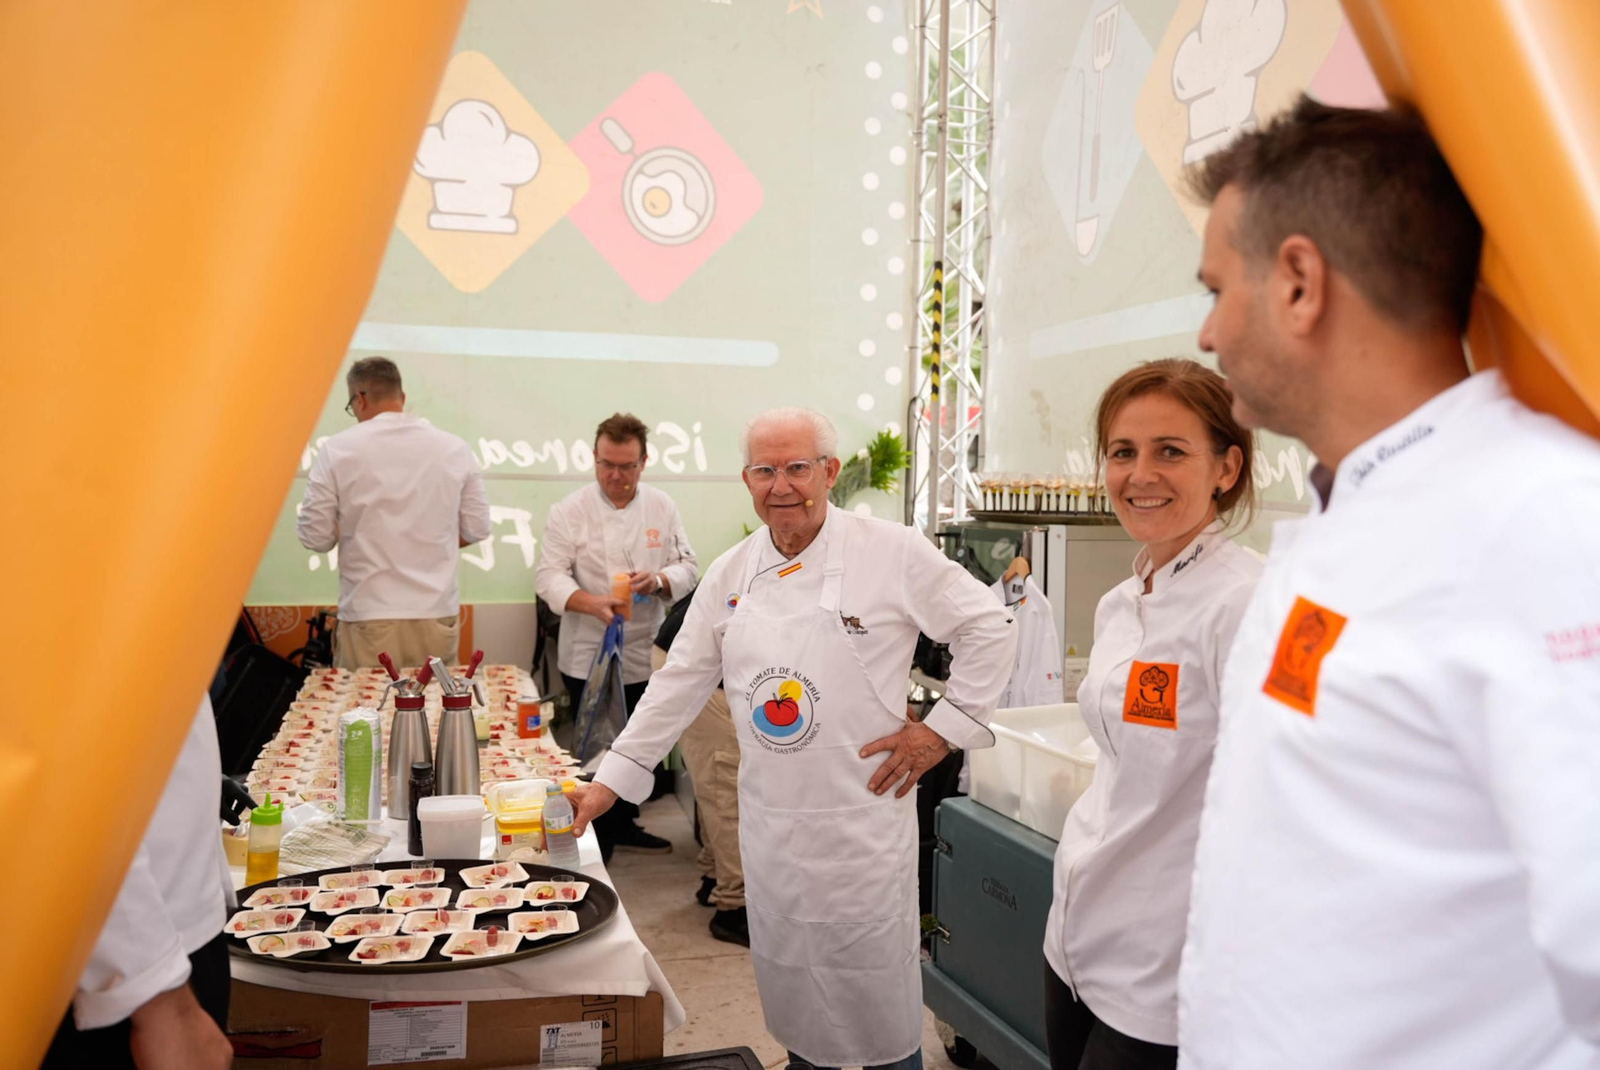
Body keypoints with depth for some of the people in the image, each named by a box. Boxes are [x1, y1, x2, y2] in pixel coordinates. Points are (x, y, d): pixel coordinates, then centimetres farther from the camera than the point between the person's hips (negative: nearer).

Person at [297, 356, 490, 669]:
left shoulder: (337, 450, -4)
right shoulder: (454, 449, 2)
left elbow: (315, 537, -1)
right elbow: (477, 530, 7)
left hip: (369, 617, -2)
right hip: (437, 614, 2)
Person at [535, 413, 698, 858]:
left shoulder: (662, 507, 4)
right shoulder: (569, 511, -7)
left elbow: (688, 565, 6)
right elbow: (550, 576, -11)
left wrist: (659, 580, -16)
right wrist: (592, 603, -29)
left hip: (645, 656, 4)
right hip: (589, 658, -4)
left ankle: (624, 825, 35)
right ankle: (597, 845, 16)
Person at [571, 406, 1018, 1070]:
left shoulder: (893, 554, -9)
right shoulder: (731, 574, 4)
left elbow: (989, 629, -3)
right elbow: (679, 684, 8)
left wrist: (942, 729, -7)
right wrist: (608, 783, 6)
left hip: (862, 822, -4)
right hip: (769, 826, 4)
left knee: (878, 1003, 7)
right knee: (788, 984, 17)